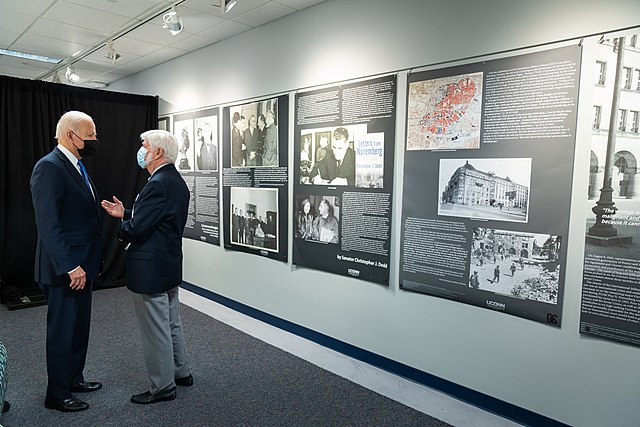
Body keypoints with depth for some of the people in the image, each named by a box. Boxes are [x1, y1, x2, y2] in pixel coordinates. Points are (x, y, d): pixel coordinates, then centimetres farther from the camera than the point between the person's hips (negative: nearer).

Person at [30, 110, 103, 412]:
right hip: (64, 269, -9)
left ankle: (74, 378, 38)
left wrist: (86, 263, 14)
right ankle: (56, 394, 23)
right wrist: (69, 266, -25)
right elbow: (48, 224, -24)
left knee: (79, 327, 20)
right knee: (62, 329, 6)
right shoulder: (49, 167, -18)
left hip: (82, 265, 9)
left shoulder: (77, 167, 12)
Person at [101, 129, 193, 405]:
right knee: (171, 323, 21)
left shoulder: (158, 184, -23)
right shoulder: (176, 181, 8)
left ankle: (163, 387, 19)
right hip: (169, 265, 10)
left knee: (155, 330, 4)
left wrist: (121, 228, -1)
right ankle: (180, 372, 36)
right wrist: (125, 213, 10)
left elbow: (136, 229, -23)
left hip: (150, 268, -10)